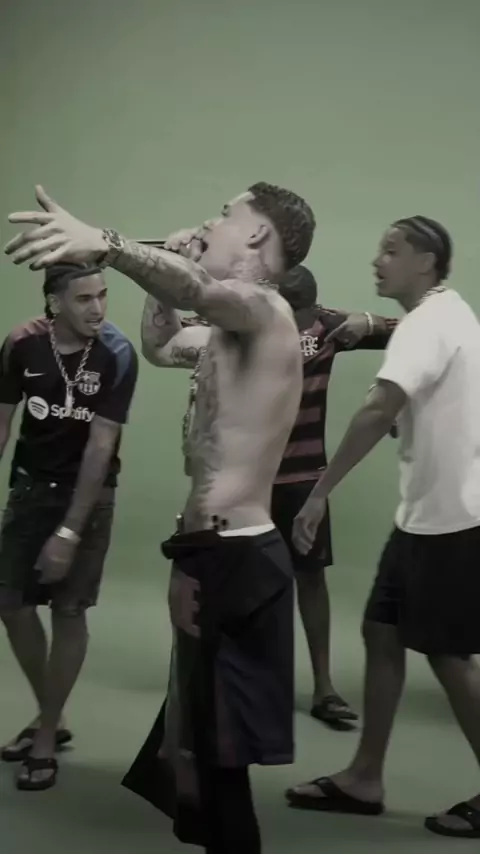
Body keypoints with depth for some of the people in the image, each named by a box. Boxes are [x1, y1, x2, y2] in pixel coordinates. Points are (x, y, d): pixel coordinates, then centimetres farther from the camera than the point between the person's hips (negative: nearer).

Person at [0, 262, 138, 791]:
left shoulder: (116, 355, -18)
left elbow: (100, 445, -19)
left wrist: (70, 530, -21)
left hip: (86, 492, -3)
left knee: (68, 610, -1)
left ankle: (47, 737, 14)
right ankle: (49, 718, 26)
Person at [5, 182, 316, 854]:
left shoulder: (264, 310, -13)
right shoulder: (233, 328, 18)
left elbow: (197, 290, -36)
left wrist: (102, 244, -53)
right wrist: (174, 259, 25)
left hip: (231, 559, -10)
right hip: (220, 553, 10)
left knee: (216, 761, -4)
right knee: (201, 750, 20)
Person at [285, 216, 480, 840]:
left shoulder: (428, 322, -18)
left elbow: (379, 412, -31)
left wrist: (319, 494, -31)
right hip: (428, 513, 10)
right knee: (382, 633, 11)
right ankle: (364, 779, 19)